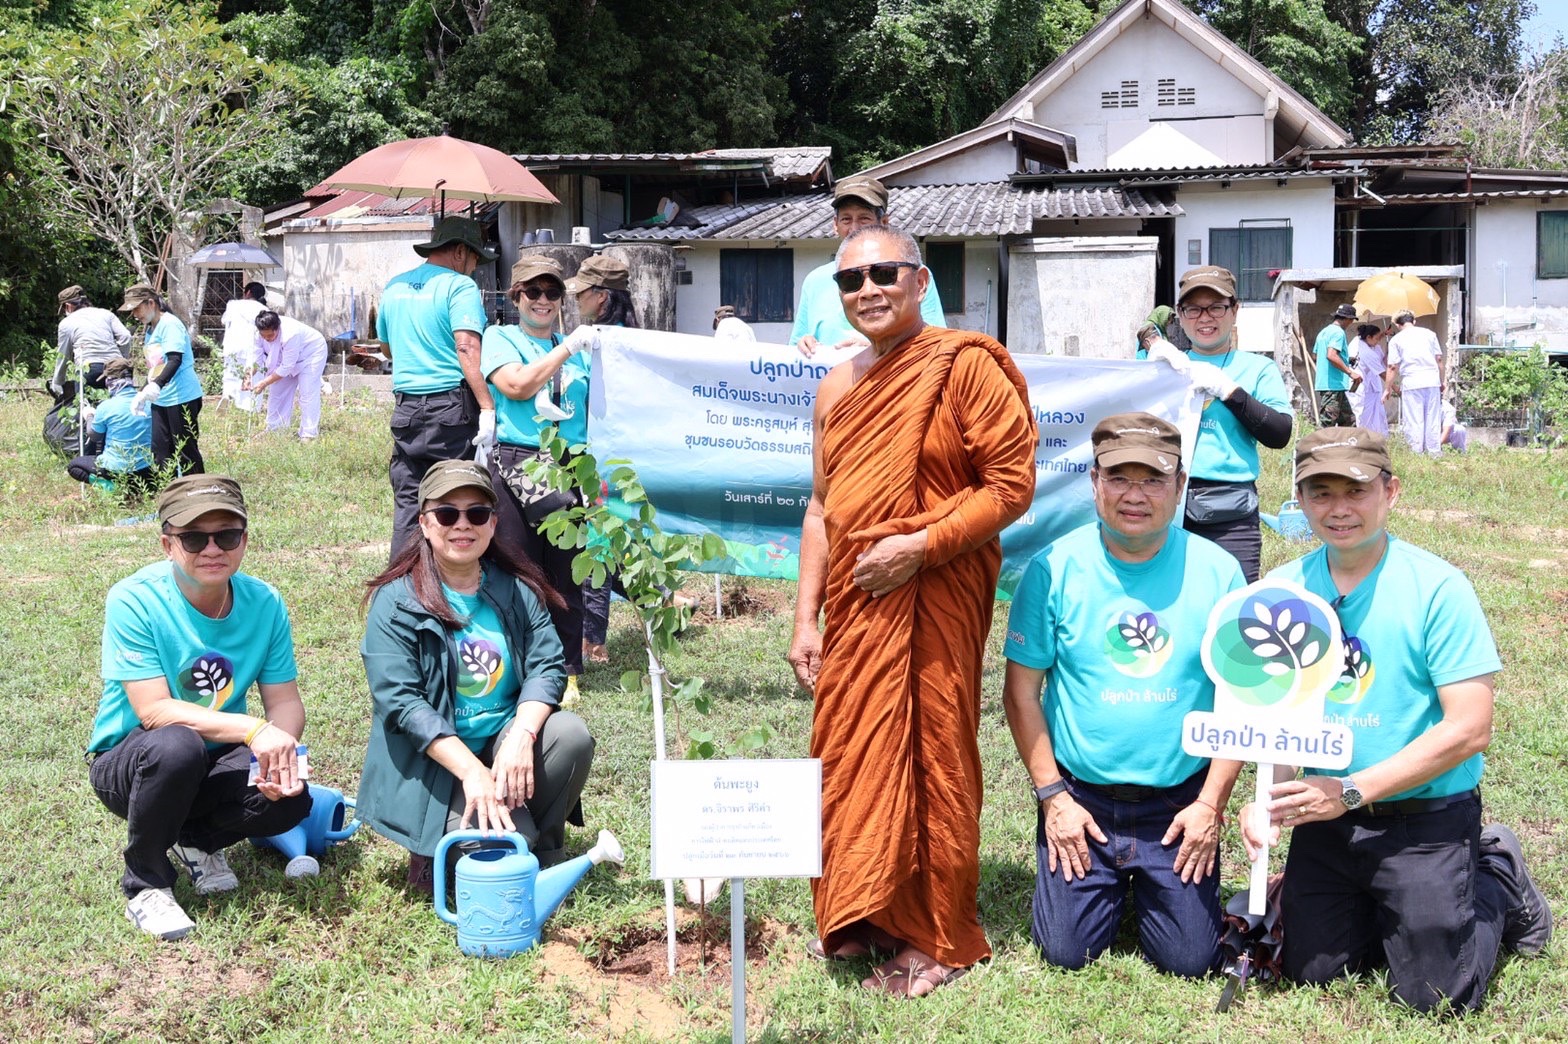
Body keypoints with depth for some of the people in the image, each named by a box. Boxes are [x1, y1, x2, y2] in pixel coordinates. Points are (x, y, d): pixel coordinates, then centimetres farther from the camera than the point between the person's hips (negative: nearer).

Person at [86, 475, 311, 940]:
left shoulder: (264, 602, -7)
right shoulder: (135, 600, -20)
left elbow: (285, 701, -6)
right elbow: (154, 711, -27)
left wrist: (283, 746, -30)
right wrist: (253, 729, -37)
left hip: (215, 764, 4)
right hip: (129, 764, -4)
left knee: (290, 799, -26)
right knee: (177, 745, -38)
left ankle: (199, 841, 10)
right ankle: (146, 886, -12)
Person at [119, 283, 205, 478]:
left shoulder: (169, 324, -11)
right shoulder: (151, 330, 17)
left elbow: (175, 360, -24)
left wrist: (156, 386, -36)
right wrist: (141, 394, 21)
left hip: (182, 397, -9)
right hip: (160, 400, 9)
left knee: (187, 451, -3)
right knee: (160, 450, 6)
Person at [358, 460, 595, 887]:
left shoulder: (518, 591, 5)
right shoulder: (396, 601, -8)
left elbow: (547, 666, -6)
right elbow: (399, 701, -16)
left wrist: (521, 737, -27)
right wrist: (471, 769, -27)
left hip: (506, 741, 4)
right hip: (435, 760, -4)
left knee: (571, 734, -26)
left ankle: (542, 848, -3)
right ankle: (440, 855, 8)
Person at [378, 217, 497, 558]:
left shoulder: (394, 287, 15)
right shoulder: (460, 286, -6)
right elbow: (467, 348, -18)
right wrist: (487, 407, -21)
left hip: (406, 409, 6)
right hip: (452, 406, -6)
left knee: (407, 505, 9)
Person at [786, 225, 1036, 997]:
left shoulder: (964, 366, -7)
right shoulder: (837, 388, 13)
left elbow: (1011, 483, -11)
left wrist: (920, 545, -19)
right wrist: (805, 617, 10)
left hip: (933, 600, -6)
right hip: (852, 604, 6)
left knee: (929, 760, 0)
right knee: (849, 757, 11)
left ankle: (936, 940, 14)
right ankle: (860, 916, 29)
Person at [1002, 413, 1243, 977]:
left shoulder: (1217, 571, -6)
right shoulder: (1055, 569, -8)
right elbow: (1021, 690, -3)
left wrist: (1212, 802, -6)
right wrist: (1052, 796, -7)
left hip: (1180, 803, 0)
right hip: (1080, 798, 0)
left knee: (1191, 960, -3)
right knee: (1068, 952, -3)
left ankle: (1152, 885, 30)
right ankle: (1111, 884, 29)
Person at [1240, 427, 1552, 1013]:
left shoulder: (1437, 587, -16)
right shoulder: (1284, 587, -1)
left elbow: (1469, 729, -19)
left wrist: (1352, 791, -22)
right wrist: (1271, 796, -14)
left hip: (1426, 819, -4)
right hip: (1326, 817, 5)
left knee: (1435, 995, -1)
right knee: (1311, 971, 9)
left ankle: (1497, 879, 25)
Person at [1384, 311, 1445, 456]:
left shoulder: (1396, 339, 4)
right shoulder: (1429, 334, 12)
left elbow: (1393, 367, 0)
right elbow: (1439, 359, 11)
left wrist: (1388, 388, 7)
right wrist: (1442, 381, 20)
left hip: (1411, 384, -3)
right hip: (1432, 381, 3)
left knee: (1414, 421, 1)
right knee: (1433, 420, 7)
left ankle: (1417, 454, -1)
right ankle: (1435, 453, 8)